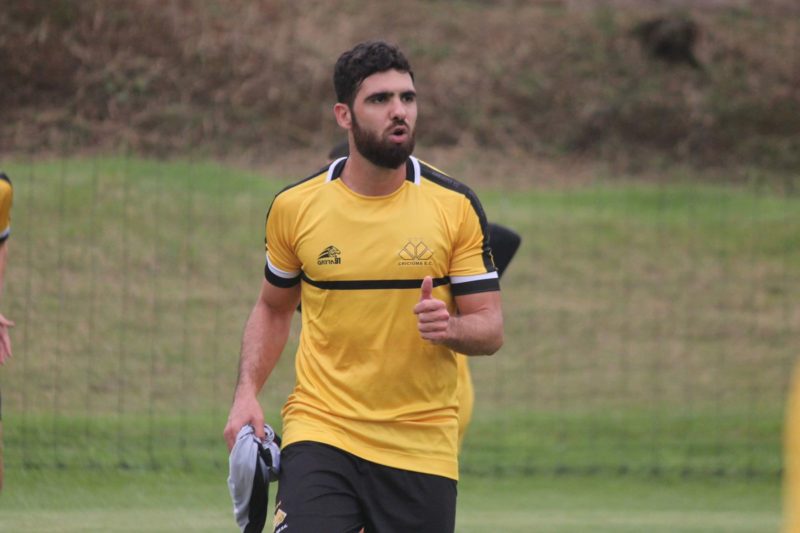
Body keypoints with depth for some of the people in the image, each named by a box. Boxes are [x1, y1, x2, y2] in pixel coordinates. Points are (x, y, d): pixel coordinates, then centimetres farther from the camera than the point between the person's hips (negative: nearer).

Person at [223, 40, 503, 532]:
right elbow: (273, 308, 17)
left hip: (423, 449, 1)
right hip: (320, 432, -1)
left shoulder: (456, 206, -2)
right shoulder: (294, 207, 1)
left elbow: (490, 328, 0)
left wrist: (450, 327, -22)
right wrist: (248, 393, 2)